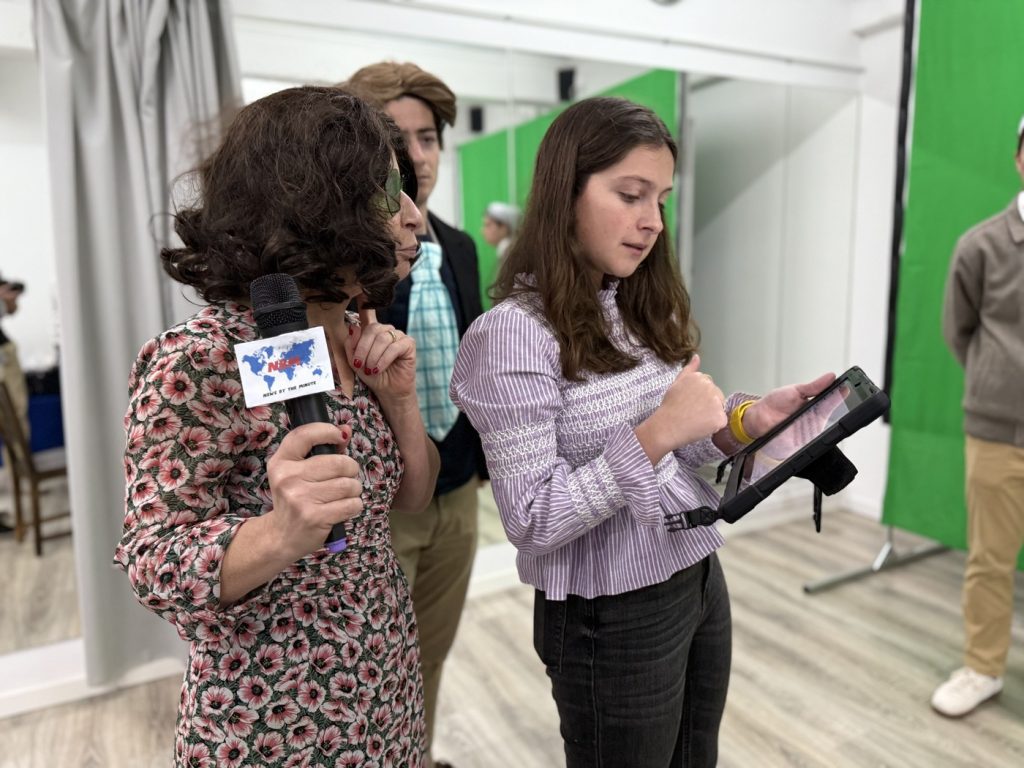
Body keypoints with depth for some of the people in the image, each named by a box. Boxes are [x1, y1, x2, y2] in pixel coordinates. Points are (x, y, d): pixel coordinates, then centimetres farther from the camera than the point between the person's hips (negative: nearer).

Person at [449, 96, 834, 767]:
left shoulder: (645, 307, 3)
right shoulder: (513, 333, -20)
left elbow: (669, 454, 9)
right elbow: (533, 523, -22)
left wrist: (744, 422, -9)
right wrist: (653, 434, -30)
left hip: (700, 581, 7)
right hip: (613, 618, -7)